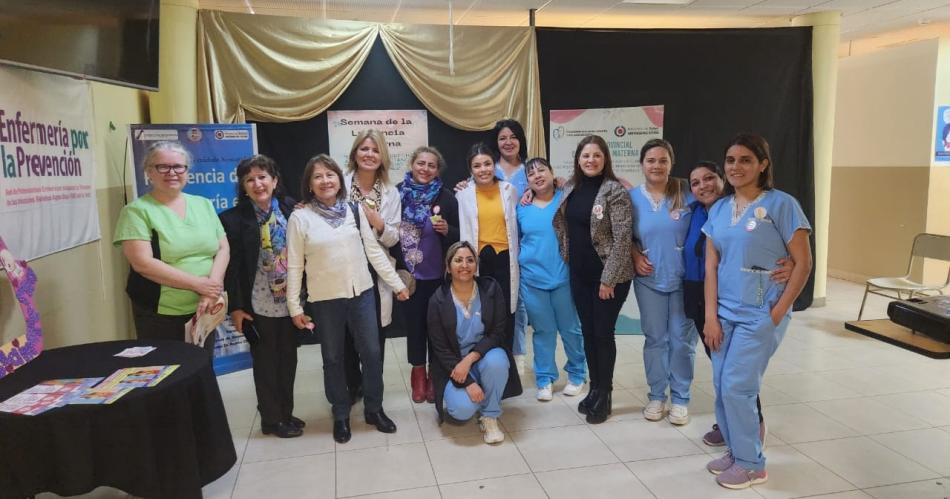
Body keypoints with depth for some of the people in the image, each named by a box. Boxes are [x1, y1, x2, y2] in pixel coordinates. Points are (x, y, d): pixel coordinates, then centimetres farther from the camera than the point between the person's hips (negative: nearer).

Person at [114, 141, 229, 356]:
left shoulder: (204, 205, 7)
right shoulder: (137, 211, -7)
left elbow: (223, 249, 3)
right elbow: (142, 263, -16)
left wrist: (212, 287, -14)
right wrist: (197, 284, -18)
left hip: (203, 310, 5)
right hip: (159, 316, -4)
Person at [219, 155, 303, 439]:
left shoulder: (291, 210, 0)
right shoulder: (234, 219, -8)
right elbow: (232, 266, -8)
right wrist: (235, 306, -9)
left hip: (290, 301, 4)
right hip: (259, 304, -3)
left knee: (288, 359, 14)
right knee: (265, 362, 9)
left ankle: (286, 414, 30)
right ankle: (272, 419, 23)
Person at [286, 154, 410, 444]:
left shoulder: (355, 210, 1)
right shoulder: (300, 217, -6)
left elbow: (374, 250, 4)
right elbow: (294, 265, -3)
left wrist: (397, 284, 4)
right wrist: (294, 307, -4)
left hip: (362, 293, 2)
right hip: (324, 300, -2)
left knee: (372, 353, 8)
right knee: (333, 358, 11)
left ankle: (374, 409, 28)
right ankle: (341, 415, 29)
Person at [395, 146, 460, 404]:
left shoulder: (446, 197, -4)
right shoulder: (398, 193, -2)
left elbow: (459, 235, -1)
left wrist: (445, 229, -20)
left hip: (439, 273, -1)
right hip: (409, 273, 1)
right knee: (414, 322, 10)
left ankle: (434, 374, 24)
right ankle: (418, 372, 27)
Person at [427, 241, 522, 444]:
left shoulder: (491, 289, -9)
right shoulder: (438, 300, -11)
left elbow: (498, 333, -10)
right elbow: (440, 348, -10)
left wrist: (470, 359, -24)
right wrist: (468, 383, -19)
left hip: (486, 354, 1)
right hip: (454, 364, 0)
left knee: (496, 361, -35)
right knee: (463, 410, -25)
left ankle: (490, 417, -11)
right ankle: (461, 394, 14)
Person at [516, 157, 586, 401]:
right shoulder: (522, 207, 5)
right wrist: (519, 263, 10)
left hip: (564, 277, -2)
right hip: (532, 279, 2)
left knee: (571, 329, 8)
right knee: (543, 331, 10)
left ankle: (577, 375, 27)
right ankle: (544, 379, 22)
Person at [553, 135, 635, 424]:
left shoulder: (615, 190, -13)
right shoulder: (570, 188, 6)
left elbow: (623, 237, -16)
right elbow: (563, 226, 18)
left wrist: (609, 279, -18)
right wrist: (566, 259, 11)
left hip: (608, 276, -6)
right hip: (579, 275, 6)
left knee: (603, 334, 2)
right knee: (587, 332, 13)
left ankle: (604, 396, 18)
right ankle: (594, 389, 28)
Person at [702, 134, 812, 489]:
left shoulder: (781, 204, -8)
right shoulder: (719, 209, 7)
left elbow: (803, 264, -8)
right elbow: (711, 265, 6)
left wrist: (777, 314, -11)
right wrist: (711, 316, 0)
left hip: (760, 314, -5)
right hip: (725, 312, 5)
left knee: (736, 387, -5)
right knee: (722, 387, 7)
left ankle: (751, 463, 15)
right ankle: (734, 450, 27)